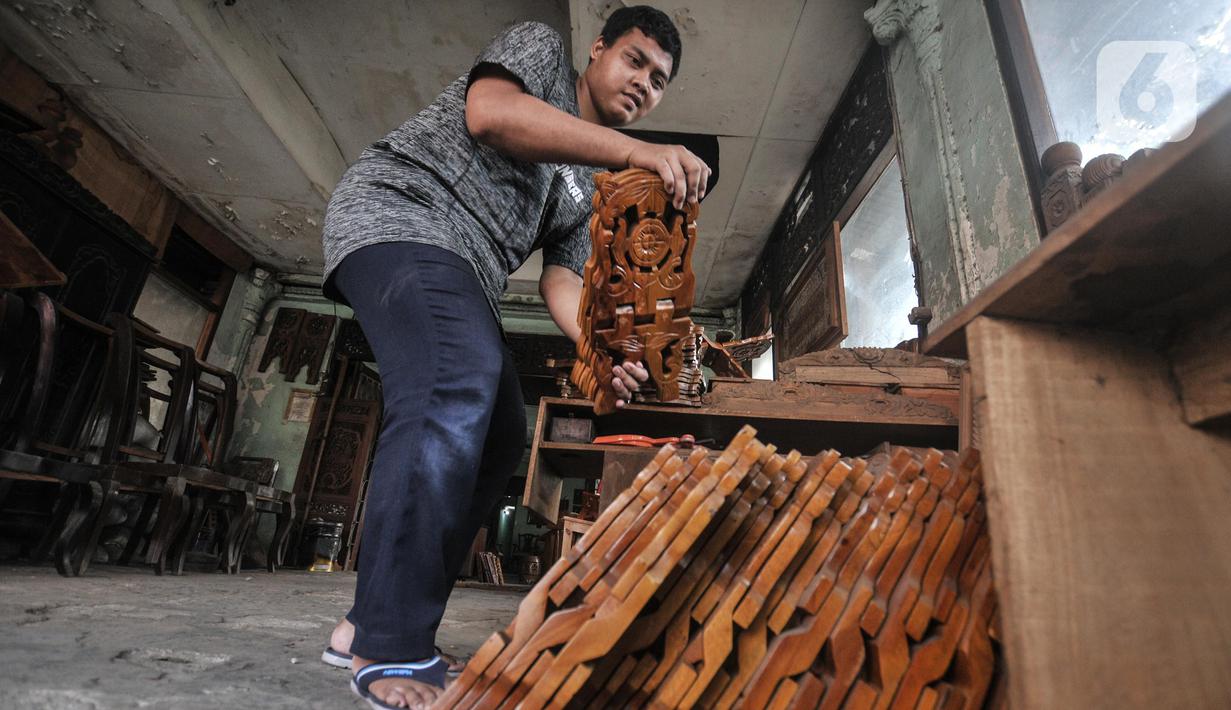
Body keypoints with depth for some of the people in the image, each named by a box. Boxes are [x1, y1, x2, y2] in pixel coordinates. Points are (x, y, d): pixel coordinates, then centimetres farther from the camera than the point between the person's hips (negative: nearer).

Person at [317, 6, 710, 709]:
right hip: (397, 211, -8)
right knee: (457, 387, -31)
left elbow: (563, 277, 9)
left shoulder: (591, 187, 21)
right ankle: (390, 651, -24)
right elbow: (489, 112, -16)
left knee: (498, 437, -1)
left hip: (461, 278, 8)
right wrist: (637, 151, -23)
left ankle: (372, 625, 6)